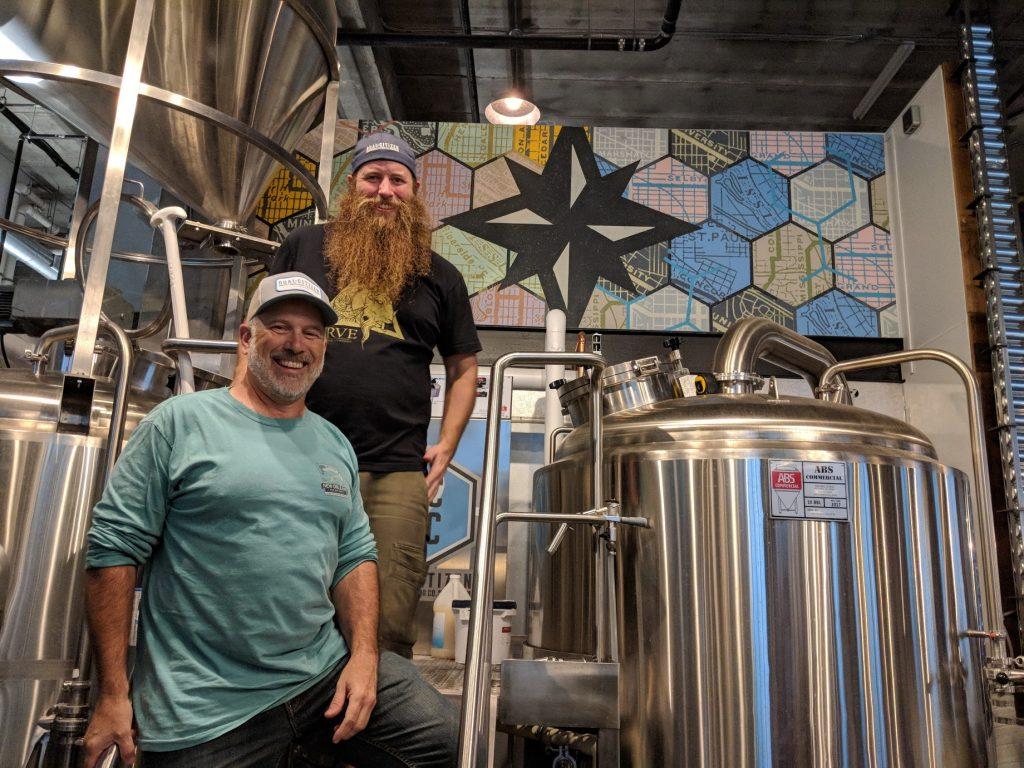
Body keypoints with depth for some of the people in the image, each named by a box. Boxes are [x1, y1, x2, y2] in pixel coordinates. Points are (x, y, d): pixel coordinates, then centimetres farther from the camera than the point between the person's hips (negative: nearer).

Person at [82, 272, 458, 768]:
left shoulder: (335, 445, 11)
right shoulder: (180, 422, -5)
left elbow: (355, 556, 13)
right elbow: (114, 546, -7)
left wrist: (364, 656, -1)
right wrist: (113, 693, -10)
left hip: (327, 672, 5)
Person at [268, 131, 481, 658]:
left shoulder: (440, 277, 12)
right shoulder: (304, 247, 11)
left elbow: (463, 368, 17)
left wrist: (446, 446, 5)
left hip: (396, 476, 0)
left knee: (389, 631, 0)